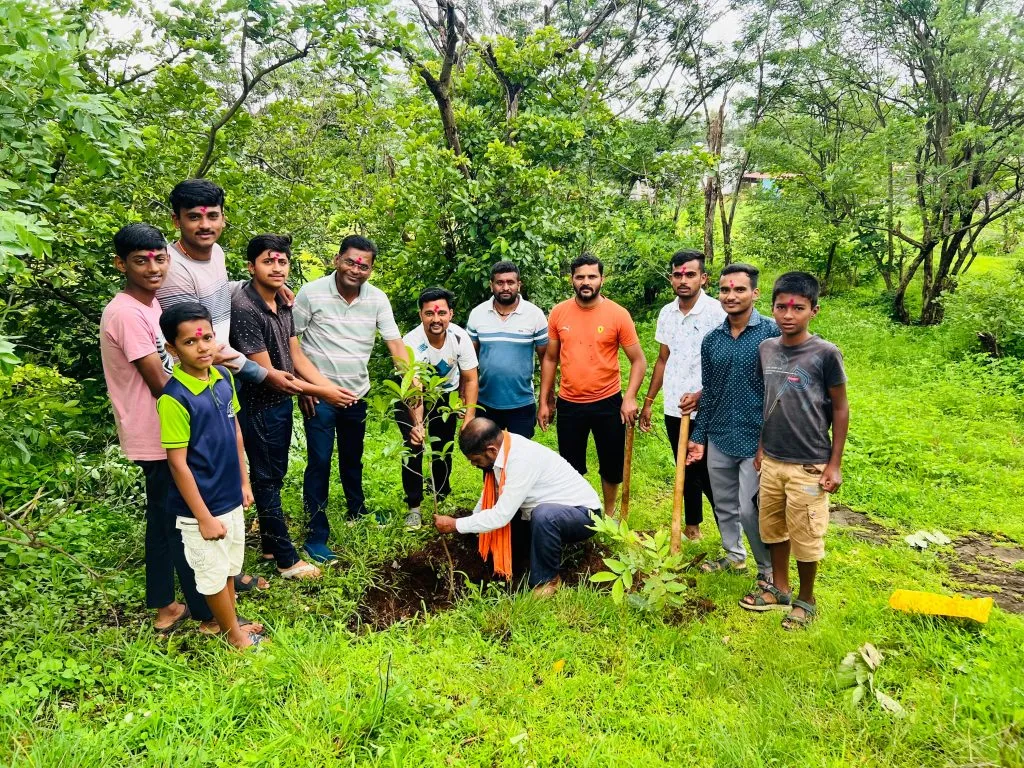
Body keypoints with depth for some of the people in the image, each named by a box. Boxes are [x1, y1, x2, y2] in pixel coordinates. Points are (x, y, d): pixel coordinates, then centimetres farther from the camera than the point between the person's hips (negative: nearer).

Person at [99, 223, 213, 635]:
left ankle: (164, 607, 31)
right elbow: (160, 383, -20)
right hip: (158, 438, -9)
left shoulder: (148, 304, 9)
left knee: (163, 520, 17)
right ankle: (207, 613, 15)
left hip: (162, 434, 9)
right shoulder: (127, 313, -21)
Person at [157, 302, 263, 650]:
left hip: (231, 497, 7)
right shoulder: (174, 398, -23)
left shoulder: (224, 377, -3)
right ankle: (235, 637, 31)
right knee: (213, 574, 13)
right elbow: (178, 464, -20)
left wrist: (244, 481, 12)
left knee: (230, 566, 23)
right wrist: (204, 517, -16)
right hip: (202, 506, -7)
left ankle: (233, 623, 43)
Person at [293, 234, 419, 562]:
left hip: (357, 394, 4)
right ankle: (316, 536, 9)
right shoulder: (311, 293, -13)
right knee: (320, 462, -2)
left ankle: (357, 511, 42)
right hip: (318, 395, -4)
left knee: (353, 458, 21)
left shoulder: (377, 299, -4)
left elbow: (395, 342, -8)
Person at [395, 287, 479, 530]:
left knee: (444, 449, 5)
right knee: (413, 448, -8)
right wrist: (416, 425, -58)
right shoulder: (411, 343, -34)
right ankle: (414, 507, 4)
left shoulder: (460, 338, -25)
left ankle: (442, 499, 26)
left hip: (446, 395, 3)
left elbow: (470, 380, -17)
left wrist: (469, 418, -27)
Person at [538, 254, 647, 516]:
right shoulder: (559, 313, -3)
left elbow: (638, 360, -5)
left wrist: (630, 397, -16)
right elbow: (550, 359, 5)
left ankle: (609, 514, 37)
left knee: (612, 464, 14)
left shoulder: (618, 314, -10)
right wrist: (543, 401, 4)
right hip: (569, 404, 2)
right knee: (570, 466, 15)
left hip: (608, 403, -1)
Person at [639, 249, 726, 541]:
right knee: (687, 473, 18)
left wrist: (701, 395, -20)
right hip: (673, 409, 6)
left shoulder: (716, 312, -11)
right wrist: (648, 401, 14)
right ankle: (692, 526, 33)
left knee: (710, 476, -2)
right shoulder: (667, 313, 7)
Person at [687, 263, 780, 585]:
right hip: (718, 438, 5)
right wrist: (698, 437, 11)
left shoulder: (772, 333, -10)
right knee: (724, 504, 17)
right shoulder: (711, 340, 5)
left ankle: (769, 569, 20)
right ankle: (734, 554, 39)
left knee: (750, 509, -1)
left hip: (756, 439, -5)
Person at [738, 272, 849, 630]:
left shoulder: (826, 353, -14)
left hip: (809, 466, -5)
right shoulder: (766, 348, 1)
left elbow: (840, 408, -7)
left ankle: (806, 600, 28)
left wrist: (834, 464, -8)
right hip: (771, 460, 5)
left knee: (805, 537, 7)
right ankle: (779, 588, 37)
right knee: (773, 528, 17)